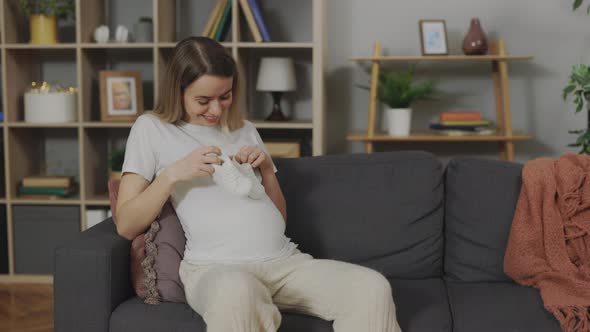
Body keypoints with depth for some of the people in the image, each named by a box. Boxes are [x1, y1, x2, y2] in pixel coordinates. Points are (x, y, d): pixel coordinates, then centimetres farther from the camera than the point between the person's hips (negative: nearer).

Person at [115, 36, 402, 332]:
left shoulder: (245, 129, 23)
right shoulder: (151, 128, 10)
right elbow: (126, 226, 3)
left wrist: (266, 169, 7)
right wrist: (173, 174, -9)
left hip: (285, 260, 5)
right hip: (215, 267, -5)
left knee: (373, 288, -22)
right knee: (237, 292, -43)